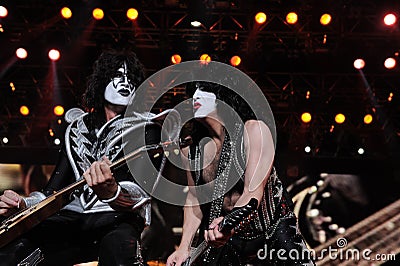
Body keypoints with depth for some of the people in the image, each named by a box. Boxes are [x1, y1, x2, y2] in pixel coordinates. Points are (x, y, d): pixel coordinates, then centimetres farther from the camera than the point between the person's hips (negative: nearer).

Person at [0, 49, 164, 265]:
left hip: (117, 217, -4)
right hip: (72, 217, 4)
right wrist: (23, 204, -2)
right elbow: (52, 190, 21)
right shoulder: (78, 128, 20)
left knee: (119, 245, -42)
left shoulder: (145, 129, 6)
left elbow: (141, 193, -11)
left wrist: (111, 192, -35)